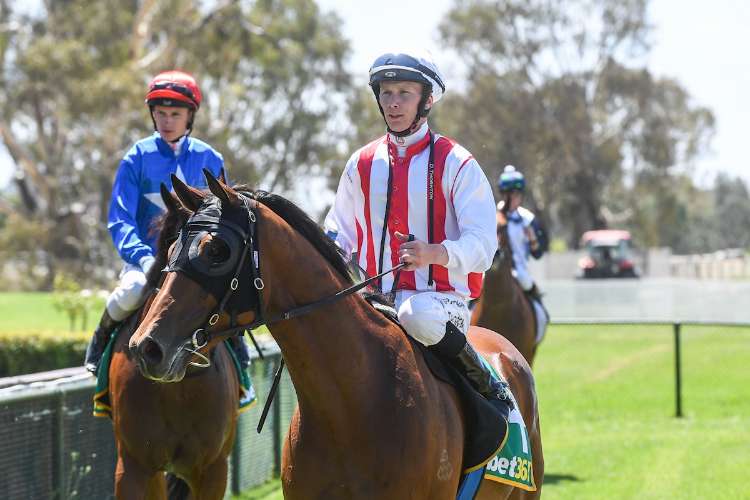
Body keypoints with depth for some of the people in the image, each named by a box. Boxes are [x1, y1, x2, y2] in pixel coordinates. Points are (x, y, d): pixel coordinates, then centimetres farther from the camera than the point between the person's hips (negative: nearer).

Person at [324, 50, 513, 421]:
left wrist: (435, 253, -32)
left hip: (440, 299, -4)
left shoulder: (456, 164, -1)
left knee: (419, 316, -39)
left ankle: (489, 387, -15)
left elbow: (482, 244, -11)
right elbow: (339, 234, 23)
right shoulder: (362, 164, 13)